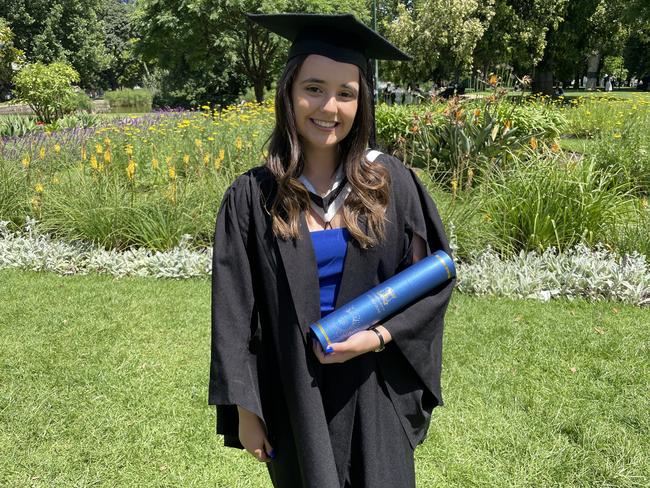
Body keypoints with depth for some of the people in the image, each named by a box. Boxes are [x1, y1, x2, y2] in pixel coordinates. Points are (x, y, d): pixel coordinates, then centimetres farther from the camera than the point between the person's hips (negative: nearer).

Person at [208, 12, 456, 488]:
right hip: (295, 396, 0)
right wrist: (245, 410, -4)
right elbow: (234, 313, -5)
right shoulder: (252, 198, -8)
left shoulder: (392, 183, -7)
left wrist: (380, 336, -15)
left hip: (375, 393, 1)